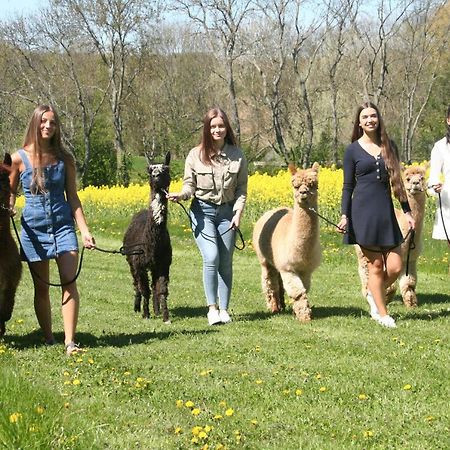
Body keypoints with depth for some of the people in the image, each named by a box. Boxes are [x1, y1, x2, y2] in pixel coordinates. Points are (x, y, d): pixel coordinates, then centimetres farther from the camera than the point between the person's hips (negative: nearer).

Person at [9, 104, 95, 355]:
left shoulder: (64, 159, 2)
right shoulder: (19, 159, -3)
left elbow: (73, 197, 6)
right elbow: (11, 193, 9)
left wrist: (85, 230, 0)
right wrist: (8, 210, -13)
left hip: (63, 226, 1)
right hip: (33, 228, -1)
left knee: (69, 282, -11)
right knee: (41, 288, 6)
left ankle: (70, 341, -12)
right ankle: (49, 340, 18)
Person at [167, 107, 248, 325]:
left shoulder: (237, 155, 2)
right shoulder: (196, 155, -3)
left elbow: (242, 189, 5)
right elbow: (190, 185, 0)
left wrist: (238, 213, -8)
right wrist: (181, 195, -21)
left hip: (227, 212, 2)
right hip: (203, 211, -2)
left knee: (226, 263, 4)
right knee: (211, 258, -16)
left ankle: (224, 309, 13)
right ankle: (212, 308, -8)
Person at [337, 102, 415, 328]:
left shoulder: (389, 147, 11)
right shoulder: (352, 150, 2)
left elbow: (397, 181, 15)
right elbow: (348, 186, 3)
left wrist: (407, 212, 12)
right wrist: (344, 216, -6)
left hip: (386, 212, 3)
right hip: (364, 211, -3)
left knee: (395, 268, -2)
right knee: (376, 265, -2)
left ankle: (374, 294, 26)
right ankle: (382, 314, 10)